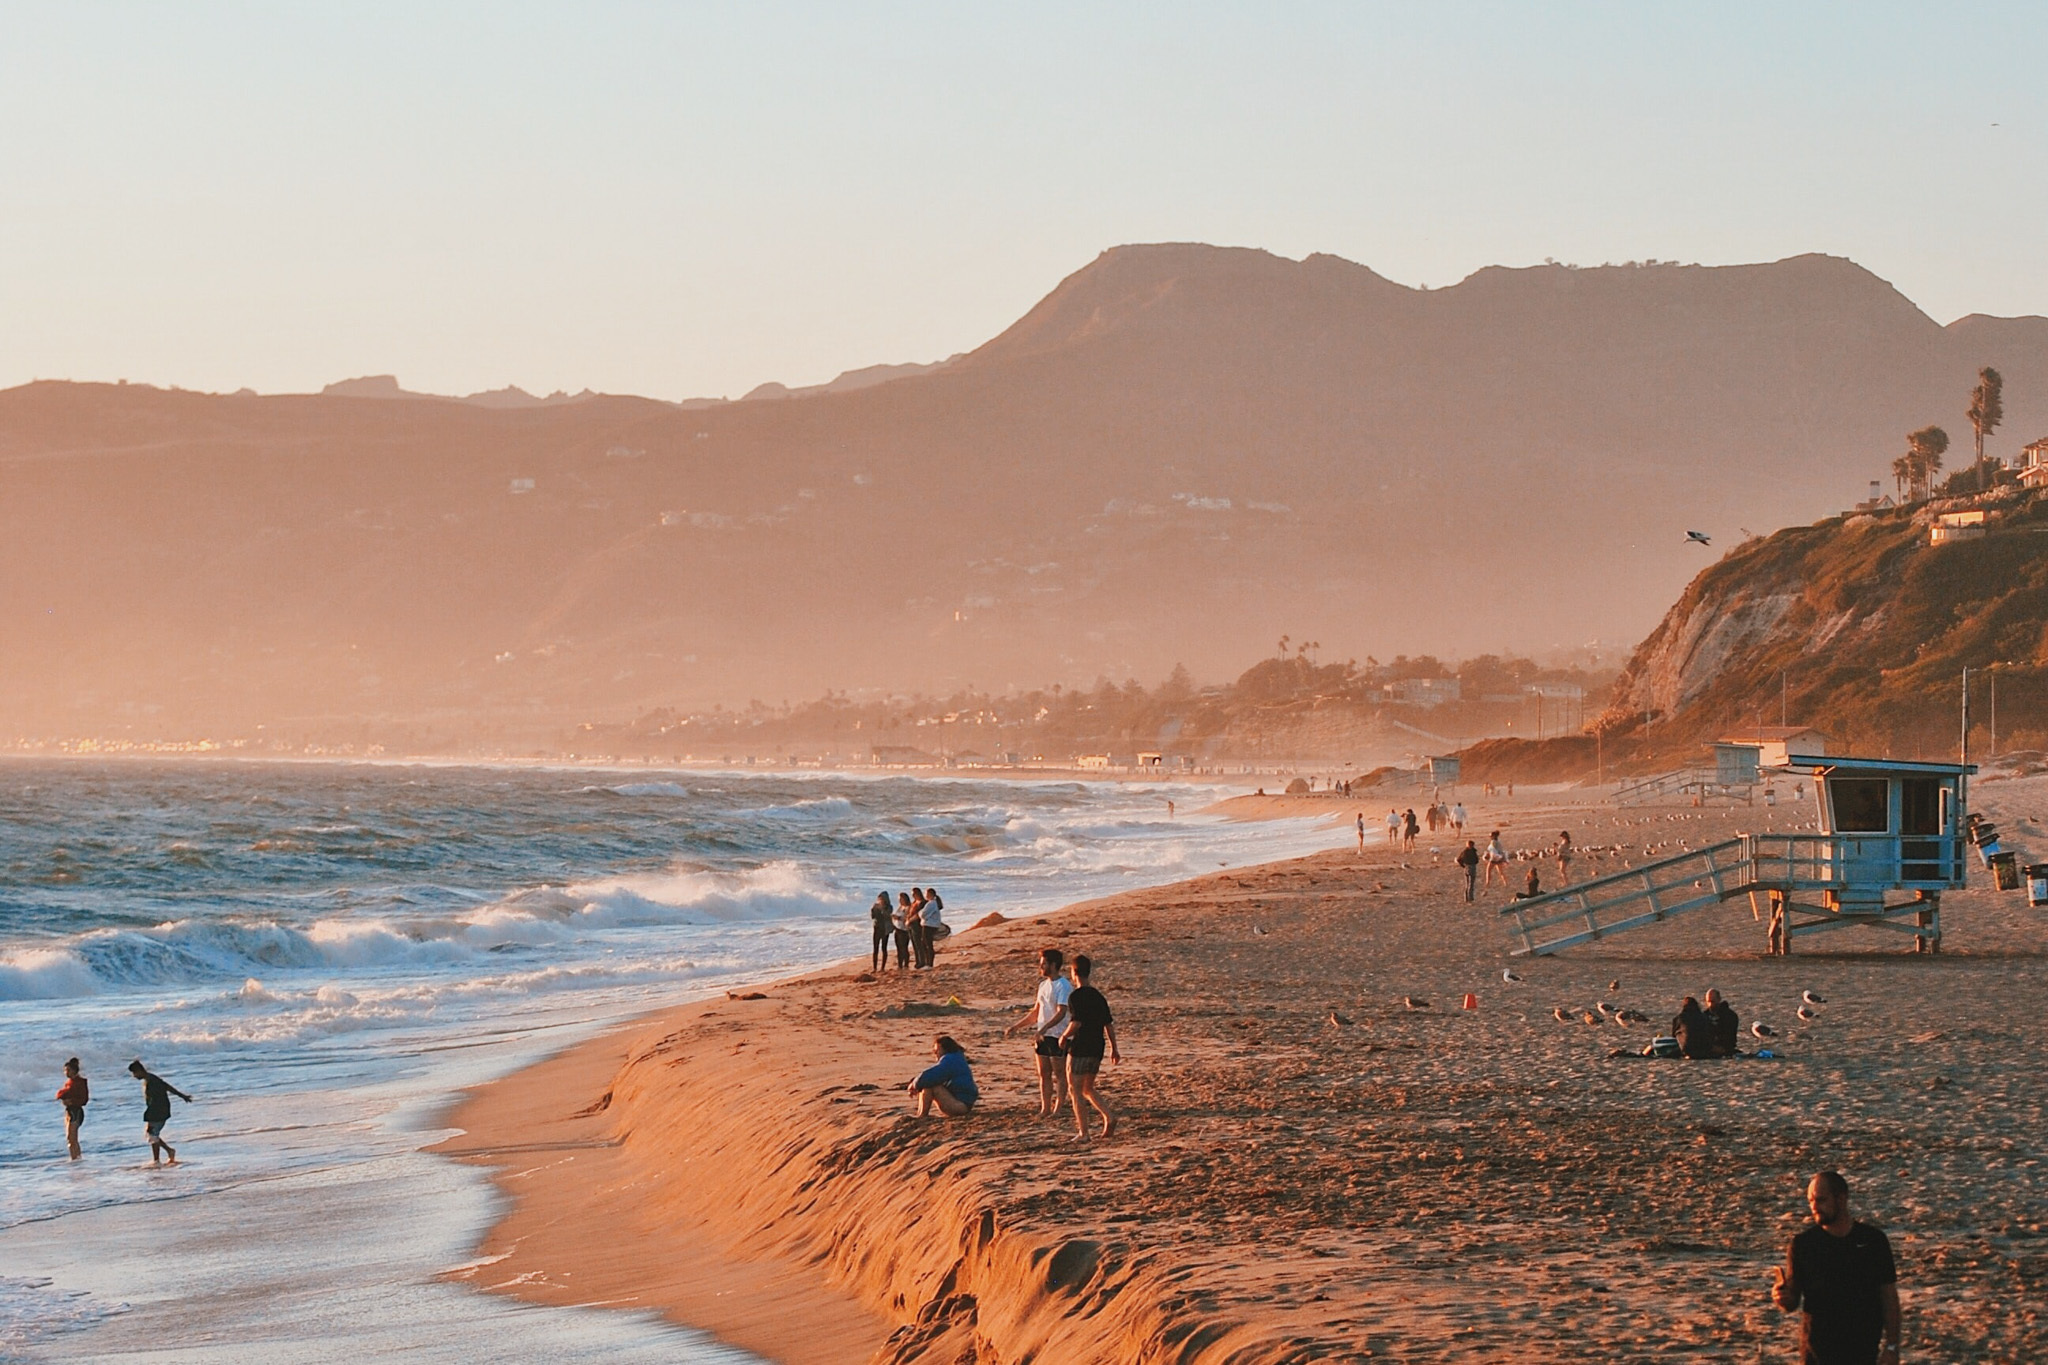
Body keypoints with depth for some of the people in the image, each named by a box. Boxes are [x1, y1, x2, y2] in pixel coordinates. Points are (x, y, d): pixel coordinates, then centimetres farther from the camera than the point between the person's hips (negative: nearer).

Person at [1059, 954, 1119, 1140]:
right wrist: (1114, 1049, 18)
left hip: (1080, 1049, -7)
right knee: (1088, 1089, 19)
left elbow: (1076, 1023, -22)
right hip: (1097, 1049, 7)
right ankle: (1109, 1117, -1)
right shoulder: (1098, 996, 10)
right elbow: (1109, 1024, 12)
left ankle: (1083, 1132, -2)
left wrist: (1064, 1037, -4)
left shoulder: (1076, 996, -12)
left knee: (1076, 1090, 1)